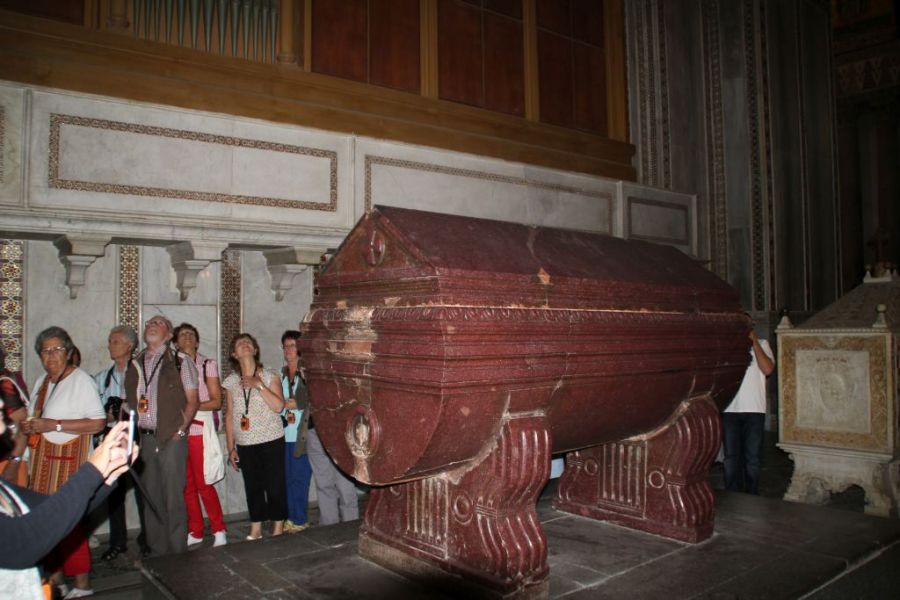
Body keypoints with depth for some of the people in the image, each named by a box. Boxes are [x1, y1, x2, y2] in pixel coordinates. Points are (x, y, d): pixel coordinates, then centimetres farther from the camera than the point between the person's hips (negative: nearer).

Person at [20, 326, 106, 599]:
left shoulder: (81, 380, -10)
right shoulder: (41, 382, 14)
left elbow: (98, 423, -16)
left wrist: (54, 425, -19)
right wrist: (29, 426, 3)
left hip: (69, 458, -7)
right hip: (43, 458, 7)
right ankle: (54, 577, 16)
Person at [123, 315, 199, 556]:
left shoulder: (179, 362, 1)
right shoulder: (134, 365, 13)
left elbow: (192, 401, -2)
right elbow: (128, 402, 16)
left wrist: (180, 430, -11)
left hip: (171, 438, -4)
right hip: (143, 439, 5)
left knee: (173, 498, -3)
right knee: (150, 498, 11)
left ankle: (177, 553, 7)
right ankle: (156, 552, 23)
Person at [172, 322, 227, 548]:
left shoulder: (208, 365, 3)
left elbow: (216, 402, 0)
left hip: (200, 429, -3)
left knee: (203, 483, -5)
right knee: (187, 484, 7)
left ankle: (219, 531, 7)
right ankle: (195, 532, 18)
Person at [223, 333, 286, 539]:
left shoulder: (270, 377, -1)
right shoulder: (231, 382, 5)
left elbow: (279, 406, -13)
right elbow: (229, 415, 8)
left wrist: (259, 385, -18)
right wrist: (231, 448, 6)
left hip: (271, 442, -2)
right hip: (245, 445, 2)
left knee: (275, 486, -1)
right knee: (253, 488, 9)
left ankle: (278, 529, 14)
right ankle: (256, 530, 24)